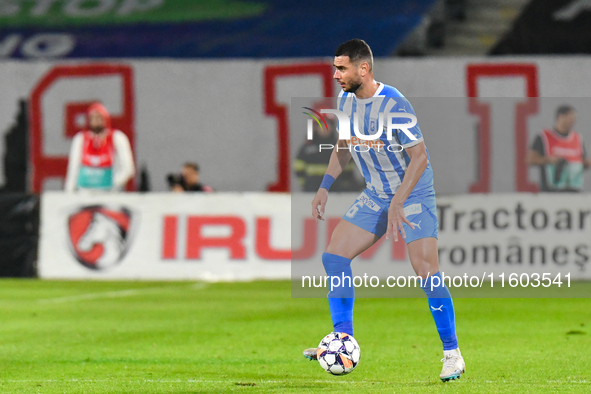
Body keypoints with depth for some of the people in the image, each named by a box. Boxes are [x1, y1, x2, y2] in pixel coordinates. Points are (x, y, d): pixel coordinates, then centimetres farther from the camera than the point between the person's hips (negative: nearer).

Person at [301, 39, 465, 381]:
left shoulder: (394, 104, -23)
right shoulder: (345, 100, 0)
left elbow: (419, 157, -23)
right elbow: (344, 148, 16)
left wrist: (398, 203, -29)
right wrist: (325, 187, 8)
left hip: (414, 193, -7)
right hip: (375, 196, 7)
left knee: (427, 273, -16)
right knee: (334, 256, -2)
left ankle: (453, 354, -4)